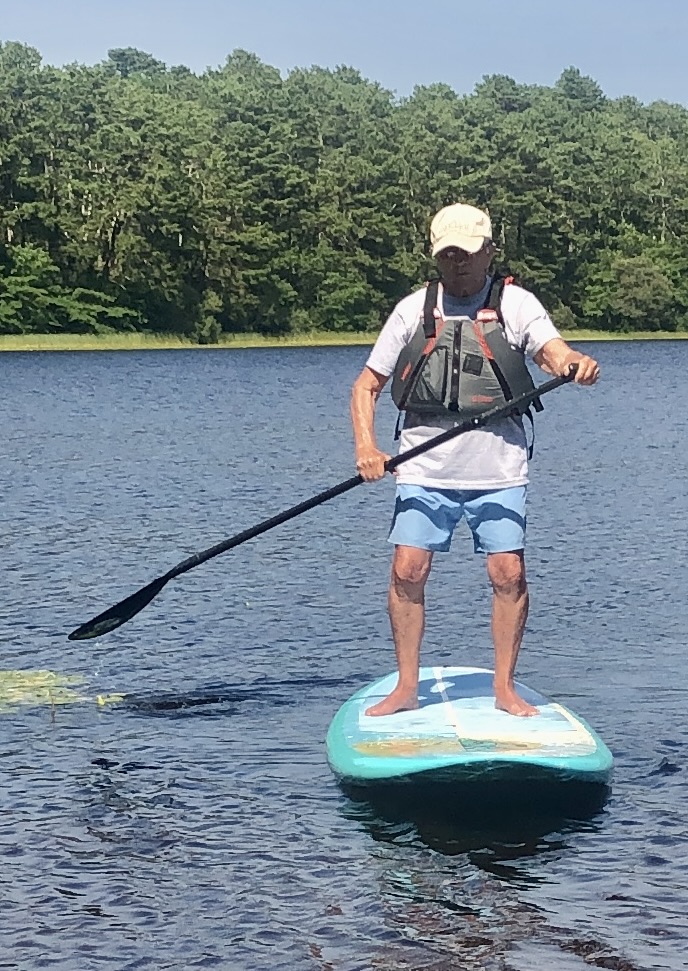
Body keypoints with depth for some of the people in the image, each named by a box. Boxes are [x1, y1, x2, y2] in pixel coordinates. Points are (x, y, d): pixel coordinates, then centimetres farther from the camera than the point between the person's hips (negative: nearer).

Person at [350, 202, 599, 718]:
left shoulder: (516, 304, 1)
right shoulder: (413, 310, 5)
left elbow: (554, 352, -15)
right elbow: (367, 385, 8)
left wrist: (577, 363, -39)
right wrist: (366, 447, -8)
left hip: (498, 471, -1)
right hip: (426, 469, 1)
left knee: (509, 574, -5)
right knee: (408, 571, -5)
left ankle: (505, 687, 10)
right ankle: (406, 688, 8)